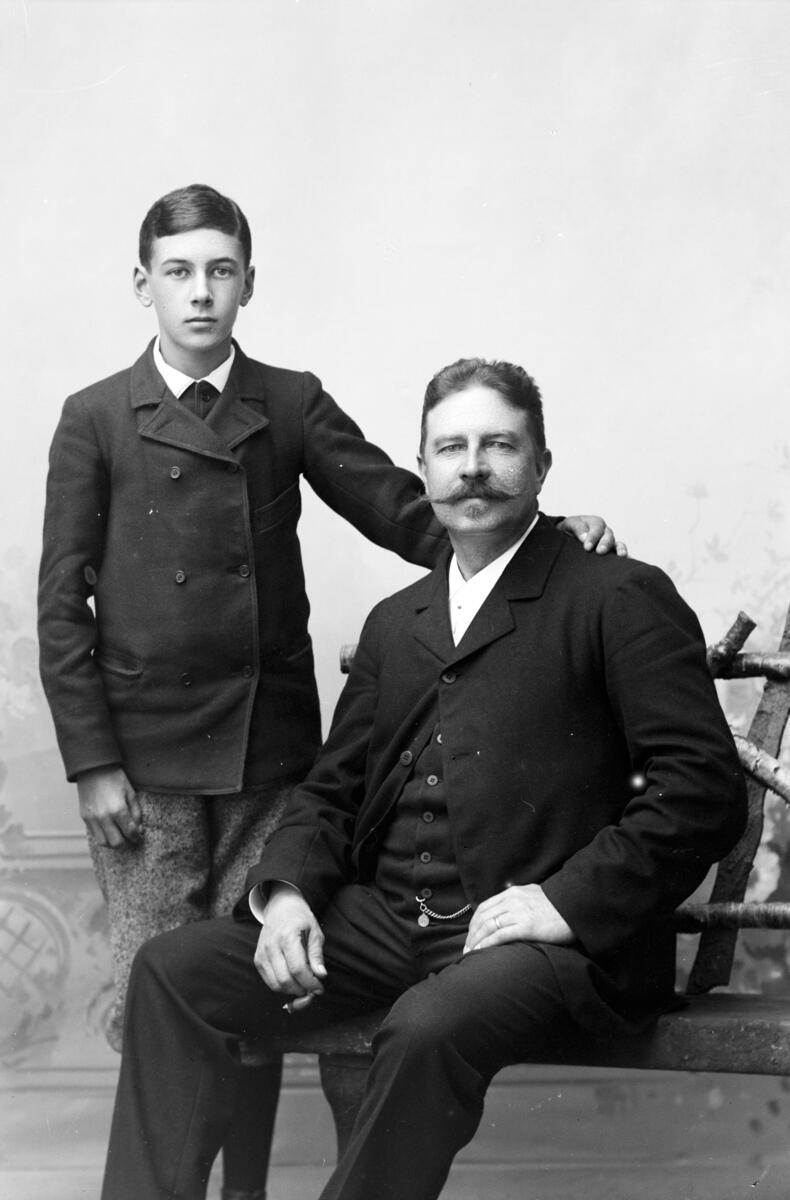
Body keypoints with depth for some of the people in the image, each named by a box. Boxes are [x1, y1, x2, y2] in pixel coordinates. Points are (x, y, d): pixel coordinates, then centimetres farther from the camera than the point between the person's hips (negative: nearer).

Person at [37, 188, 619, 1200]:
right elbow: (62, 601, 1)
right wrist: (92, 761, -6)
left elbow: (403, 513, 3)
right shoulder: (96, 420, 2)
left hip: (269, 748, 2)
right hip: (145, 759, -1)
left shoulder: (292, 405, 7)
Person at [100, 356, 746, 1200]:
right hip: (386, 921, 6)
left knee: (428, 1028, -36)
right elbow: (332, 787, 20)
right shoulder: (394, 623, 20)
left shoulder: (621, 599, -1)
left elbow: (705, 788, -9)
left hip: (549, 934, -6)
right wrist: (287, 887, -1)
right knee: (173, 970, -10)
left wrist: (569, 900, -16)